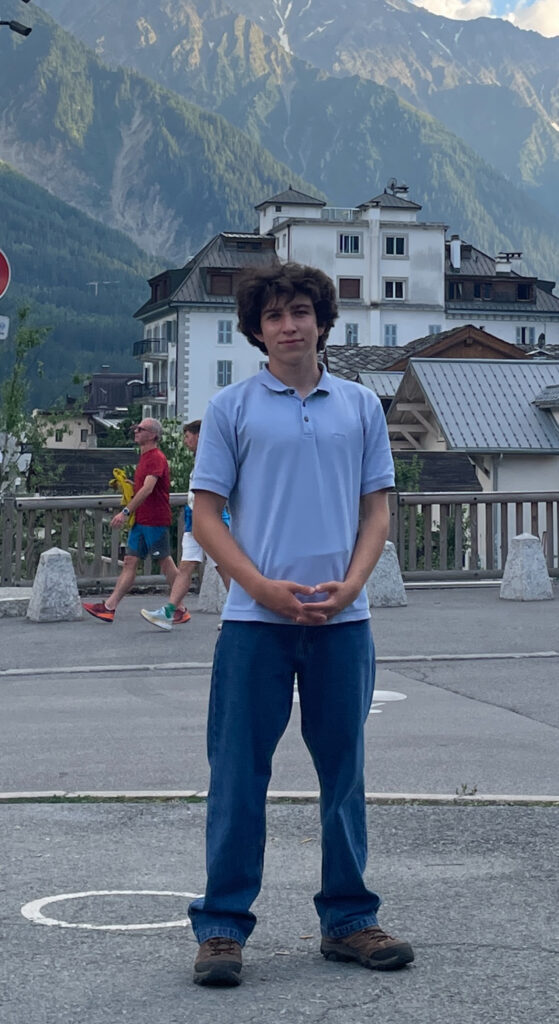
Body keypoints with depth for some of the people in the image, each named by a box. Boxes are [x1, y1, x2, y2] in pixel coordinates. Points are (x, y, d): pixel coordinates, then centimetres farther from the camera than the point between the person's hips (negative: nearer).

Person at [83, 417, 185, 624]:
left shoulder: (156, 458, -14)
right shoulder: (145, 457, 18)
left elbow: (148, 489, -24)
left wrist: (126, 511, -28)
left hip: (155, 521, -9)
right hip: (140, 520, 9)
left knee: (166, 563, -2)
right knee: (130, 562, 4)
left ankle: (181, 609, 6)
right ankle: (109, 607, -1)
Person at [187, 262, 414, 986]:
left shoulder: (361, 407, 10)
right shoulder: (231, 408, 2)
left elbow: (375, 511, 10)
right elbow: (205, 515, 0)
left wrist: (349, 584, -7)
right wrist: (266, 588, -12)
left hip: (342, 620, 3)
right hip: (254, 620, -2)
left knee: (344, 774, 9)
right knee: (239, 775, 0)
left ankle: (349, 921, 21)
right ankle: (221, 927, 9)